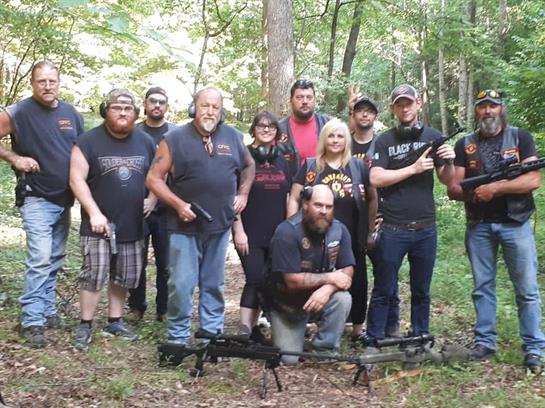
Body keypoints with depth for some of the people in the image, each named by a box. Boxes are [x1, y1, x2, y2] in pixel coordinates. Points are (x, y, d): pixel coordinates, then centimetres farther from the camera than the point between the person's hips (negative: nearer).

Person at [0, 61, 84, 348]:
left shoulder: (72, 114, 7)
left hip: (65, 200, 6)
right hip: (37, 200, -5)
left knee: (55, 260, 12)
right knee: (40, 260, -12)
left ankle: (48, 310, 24)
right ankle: (32, 321, -6)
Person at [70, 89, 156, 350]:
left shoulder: (146, 142, 7)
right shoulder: (89, 141, -6)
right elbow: (77, 180, -9)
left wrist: (152, 200, 0)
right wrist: (94, 213, -17)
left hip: (133, 226, 4)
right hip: (99, 224, -4)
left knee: (124, 278, 11)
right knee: (94, 276, -4)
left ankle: (114, 322, 24)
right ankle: (85, 326, 9)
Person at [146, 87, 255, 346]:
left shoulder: (233, 137, 5)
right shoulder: (175, 139, -6)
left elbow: (249, 166, 22)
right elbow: (154, 179, -6)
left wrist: (243, 193, 8)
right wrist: (178, 204, -16)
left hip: (220, 226, 4)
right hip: (185, 227, -3)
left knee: (214, 284, 13)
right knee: (181, 284, -3)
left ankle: (213, 334, 24)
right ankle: (178, 338, 9)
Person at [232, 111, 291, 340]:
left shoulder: (282, 162, 13)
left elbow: (288, 198, 16)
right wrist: (238, 230, -13)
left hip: (277, 235, 5)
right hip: (250, 234, -5)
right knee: (255, 281, -12)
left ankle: (252, 328, 15)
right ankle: (246, 330, -9)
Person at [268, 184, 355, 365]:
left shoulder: (339, 230, -11)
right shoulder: (287, 232, -25)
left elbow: (347, 272, -12)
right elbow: (293, 281, -28)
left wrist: (327, 289, -32)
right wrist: (329, 278, -22)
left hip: (321, 295, 3)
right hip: (288, 304, -3)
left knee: (343, 299, -28)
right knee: (289, 359, -11)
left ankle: (324, 350, -7)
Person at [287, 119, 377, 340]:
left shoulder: (358, 167, 4)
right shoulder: (310, 167, 1)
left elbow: (372, 199, 12)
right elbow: (294, 199, 3)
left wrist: (369, 230, 9)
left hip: (352, 239, 2)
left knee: (356, 283, 9)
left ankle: (358, 328, 24)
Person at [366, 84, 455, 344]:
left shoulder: (433, 137, 8)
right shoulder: (384, 141, 2)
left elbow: (446, 180, 9)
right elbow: (376, 179, -11)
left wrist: (449, 161, -12)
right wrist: (414, 168, -16)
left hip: (426, 228, 2)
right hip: (393, 229, -2)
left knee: (421, 290, 11)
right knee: (384, 290, 4)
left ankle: (420, 340, 22)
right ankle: (373, 341, 12)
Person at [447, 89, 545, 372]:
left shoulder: (520, 138, 2)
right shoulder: (464, 145, 9)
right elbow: (453, 189, 3)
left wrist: (495, 188, -16)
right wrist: (475, 191, -17)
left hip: (515, 224, -2)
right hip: (478, 226, 3)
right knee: (482, 287, 9)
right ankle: (485, 341, 18)